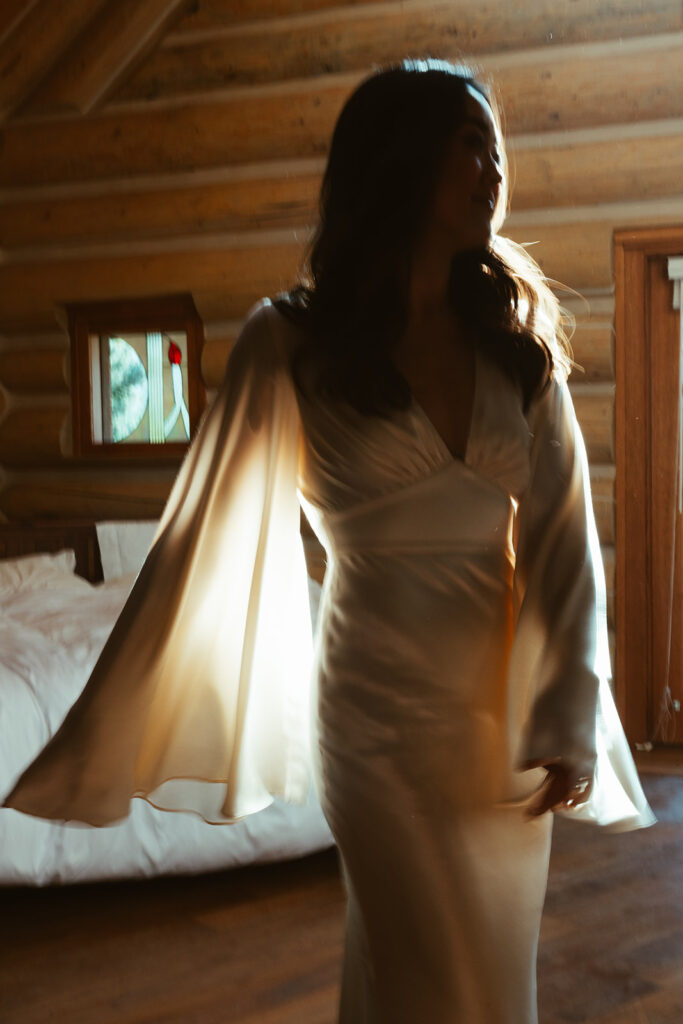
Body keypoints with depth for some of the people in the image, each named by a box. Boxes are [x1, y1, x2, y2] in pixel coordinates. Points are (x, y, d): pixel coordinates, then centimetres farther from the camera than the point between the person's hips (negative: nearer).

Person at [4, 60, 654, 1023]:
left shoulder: (517, 338, 3)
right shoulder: (292, 344, -7)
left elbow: (563, 535, -1)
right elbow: (204, 539, -8)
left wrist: (570, 722, -11)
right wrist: (100, 746, -6)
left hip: (507, 710, 4)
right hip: (384, 702, -4)